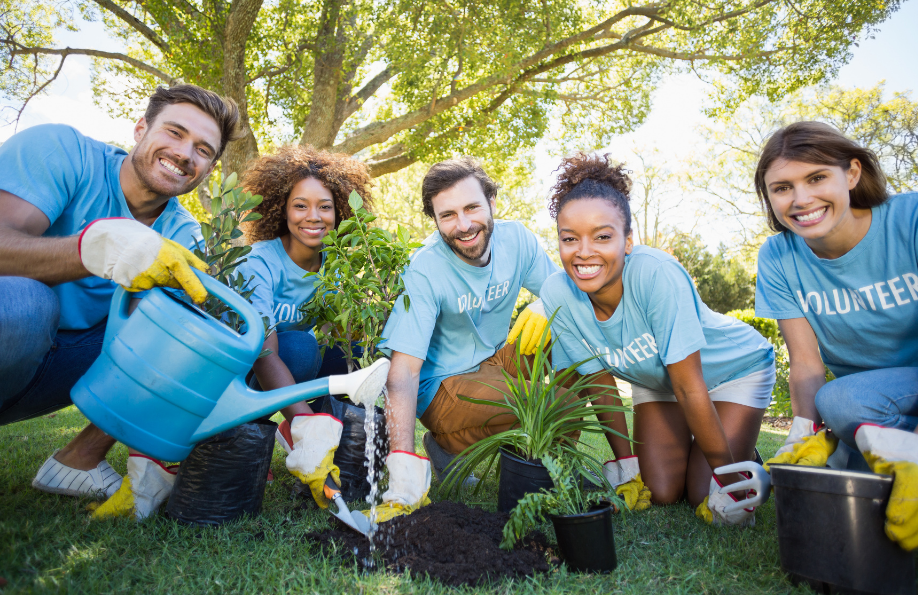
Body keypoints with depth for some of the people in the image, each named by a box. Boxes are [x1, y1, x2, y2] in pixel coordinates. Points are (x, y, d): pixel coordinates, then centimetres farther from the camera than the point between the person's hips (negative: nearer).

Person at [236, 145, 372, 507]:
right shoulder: (261, 264, -26)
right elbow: (264, 354, -38)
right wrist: (310, 429, -51)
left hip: (310, 367, 6)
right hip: (246, 369, -6)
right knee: (299, 346, -35)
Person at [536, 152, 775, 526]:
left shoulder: (657, 274, -37)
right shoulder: (557, 294, -24)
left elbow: (689, 387, -30)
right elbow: (601, 380, -10)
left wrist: (728, 475, -19)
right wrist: (625, 462, -5)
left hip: (734, 369, -3)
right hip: (655, 380, 4)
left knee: (708, 501, -10)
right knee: (660, 492, -5)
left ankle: (741, 460, 22)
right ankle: (684, 446, 26)